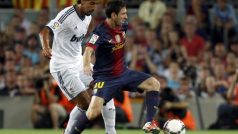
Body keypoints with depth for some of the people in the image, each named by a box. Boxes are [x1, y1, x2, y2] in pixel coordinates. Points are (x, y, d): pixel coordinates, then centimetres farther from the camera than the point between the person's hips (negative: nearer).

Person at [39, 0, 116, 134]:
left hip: (79, 62, 9)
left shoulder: (88, 17, 5)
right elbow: (45, 31, -32)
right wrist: (46, 47, -50)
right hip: (63, 67, -9)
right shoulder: (67, 15, -20)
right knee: (85, 104, -14)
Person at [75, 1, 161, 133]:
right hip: (105, 77, -7)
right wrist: (86, 65, -58)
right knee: (94, 111, -22)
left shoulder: (123, 26, -2)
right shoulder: (101, 31, -23)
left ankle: (149, 123, -5)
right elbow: (89, 50, -39)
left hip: (123, 72, 7)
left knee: (154, 84, -6)